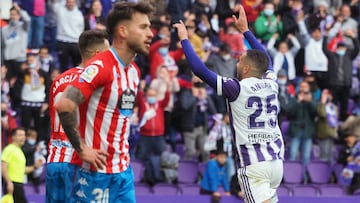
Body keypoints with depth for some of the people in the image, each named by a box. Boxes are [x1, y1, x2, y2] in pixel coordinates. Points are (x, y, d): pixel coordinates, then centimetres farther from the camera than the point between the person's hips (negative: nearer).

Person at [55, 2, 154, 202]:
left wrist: (123, 151, 14)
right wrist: (82, 149, -19)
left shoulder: (134, 71, 11)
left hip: (124, 169, 8)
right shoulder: (100, 67, -16)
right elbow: (64, 105, -26)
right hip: (98, 171, -8)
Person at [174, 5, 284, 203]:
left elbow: (200, 69, -7)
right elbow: (264, 58, 30)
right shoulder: (271, 84, 8)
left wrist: (184, 39, 4)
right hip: (276, 161, 7)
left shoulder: (237, 89, -8)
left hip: (253, 164, -7)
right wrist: (245, 30, 39)